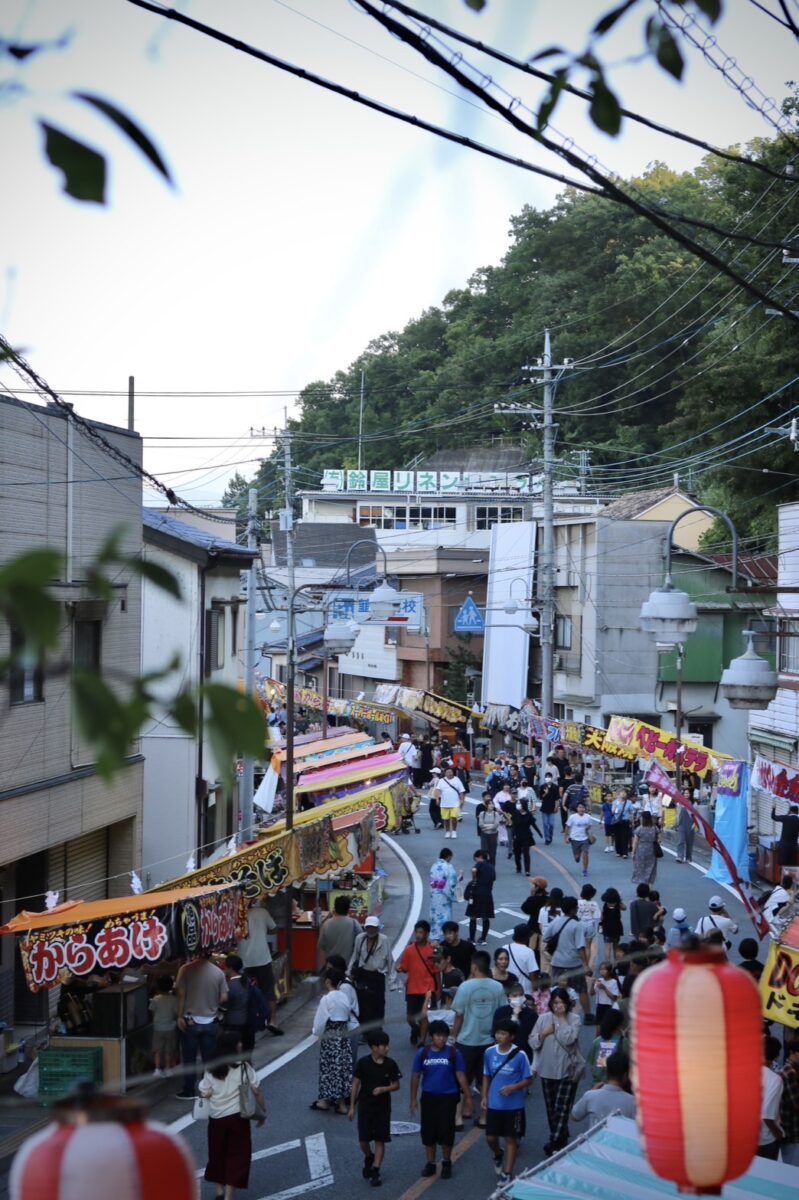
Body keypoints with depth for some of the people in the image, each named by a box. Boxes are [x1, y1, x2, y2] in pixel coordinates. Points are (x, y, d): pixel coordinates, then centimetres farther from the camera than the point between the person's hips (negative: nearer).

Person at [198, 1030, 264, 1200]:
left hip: (216, 1118, 2)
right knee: (237, 1155, 6)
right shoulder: (243, 1067, -7)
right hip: (237, 1117, -2)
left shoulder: (211, 1070, -4)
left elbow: (205, 1094, -6)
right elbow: (257, 1091, -4)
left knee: (217, 1154, 19)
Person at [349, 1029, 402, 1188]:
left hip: (383, 1107, 1)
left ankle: (375, 1171, 10)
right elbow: (355, 1084, -3)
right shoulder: (363, 1062, -11)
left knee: (380, 1139, 1)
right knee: (363, 1139, 3)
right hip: (365, 1106, -1)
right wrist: (352, 1107, -2)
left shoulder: (390, 1064, -7)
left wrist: (384, 1089, -20)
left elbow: (396, 1085, 0)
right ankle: (368, 1158, 34)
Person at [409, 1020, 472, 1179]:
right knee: (428, 1131, 7)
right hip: (428, 1097, 2)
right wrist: (413, 1099, 4)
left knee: (446, 1131, 1)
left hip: (448, 1098, -2)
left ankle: (446, 1163, 22)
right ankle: (430, 1163, 23)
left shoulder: (453, 1053, -7)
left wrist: (468, 1097, -4)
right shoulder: (422, 1053, -3)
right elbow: (415, 1076, 3)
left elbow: (461, 1076, -3)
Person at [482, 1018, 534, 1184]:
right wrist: (484, 1097, 4)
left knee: (511, 1139, 5)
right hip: (494, 1104, 3)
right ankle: (498, 1156, 42)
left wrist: (513, 1087, -22)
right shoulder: (489, 1052, -4)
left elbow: (528, 1080, -8)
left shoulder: (520, 1055, -15)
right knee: (490, 1137, 10)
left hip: (513, 1106, -3)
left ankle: (507, 1174, 16)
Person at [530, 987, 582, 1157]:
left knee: (561, 1110, -8)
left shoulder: (574, 1019, -6)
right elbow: (532, 1042, 2)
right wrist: (544, 1033, -15)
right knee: (551, 1109, 15)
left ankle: (554, 1144, -8)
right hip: (547, 1070, 4)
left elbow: (568, 1039, -21)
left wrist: (561, 1019, -14)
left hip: (567, 1071, -4)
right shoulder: (543, 1018, 2)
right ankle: (561, 1139, 32)